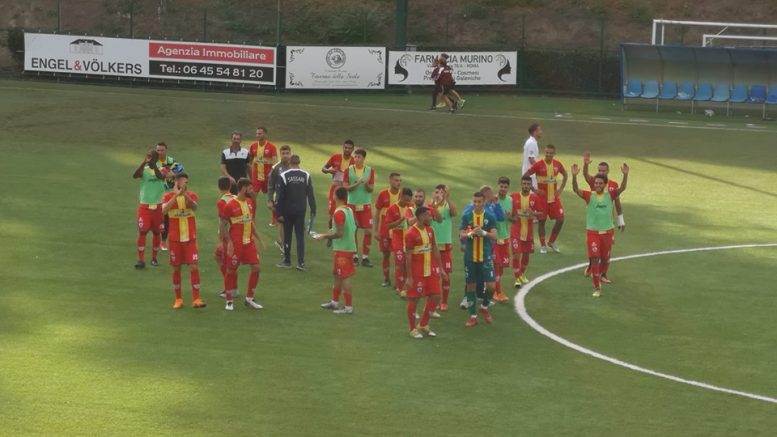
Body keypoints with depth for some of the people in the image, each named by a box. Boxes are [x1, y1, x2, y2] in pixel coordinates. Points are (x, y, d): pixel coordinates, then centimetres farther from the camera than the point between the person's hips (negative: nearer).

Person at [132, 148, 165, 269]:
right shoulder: (144, 170, -2)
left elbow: (161, 176, -25)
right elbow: (135, 175, -24)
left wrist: (153, 164, -34)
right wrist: (144, 162, -35)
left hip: (157, 207, 1)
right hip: (144, 206, -1)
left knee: (157, 233, 9)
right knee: (142, 232, -8)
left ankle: (154, 258, 22)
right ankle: (141, 260, -7)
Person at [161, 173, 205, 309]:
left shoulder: (192, 195, 1)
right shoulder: (168, 196, -2)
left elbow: (195, 207, -22)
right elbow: (164, 210, -22)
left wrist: (185, 195, -37)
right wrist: (176, 195, -28)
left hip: (190, 238, 0)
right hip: (175, 239, 0)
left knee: (194, 267, -7)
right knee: (176, 268, 6)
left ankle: (196, 299, -5)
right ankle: (178, 299, 16)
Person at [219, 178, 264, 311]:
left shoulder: (250, 203, 8)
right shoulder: (230, 205, -13)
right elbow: (223, 225, -10)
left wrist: (258, 238, 16)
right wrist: (229, 242, -18)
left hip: (249, 241, 6)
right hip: (236, 243, -6)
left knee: (256, 267, 1)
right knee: (231, 270, 2)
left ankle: (249, 298, 14)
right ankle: (229, 301, 13)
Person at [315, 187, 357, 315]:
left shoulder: (339, 213, -20)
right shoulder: (349, 210, 8)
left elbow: (339, 233, -23)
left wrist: (325, 236, -11)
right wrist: (332, 232, 18)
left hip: (342, 249, -9)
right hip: (349, 246, 9)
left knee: (344, 277, -5)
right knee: (337, 275, 20)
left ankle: (349, 307, -2)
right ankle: (334, 302, 31)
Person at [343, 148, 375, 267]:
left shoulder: (370, 170, 1)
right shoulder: (349, 170, -1)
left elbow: (371, 189, 2)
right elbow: (345, 187, -5)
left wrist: (366, 184, -19)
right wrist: (357, 184, -19)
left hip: (366, 204, 1)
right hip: (352, 204, -1)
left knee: (368, 231, -4)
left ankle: (365, 257, 4)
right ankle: (354, 256, 15)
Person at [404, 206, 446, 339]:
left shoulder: (430, 230, 6)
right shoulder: (411, 233, -17)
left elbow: (435, 249, 15)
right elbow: (408, 256, -16)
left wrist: (440, 268, 13)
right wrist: (409, 277, -15)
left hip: (430, 270, 8)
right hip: (417, 273, -8)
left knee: (435, 297, 8)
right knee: (413, 299, 3)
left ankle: (423, 325, 23)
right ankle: (413, 329, 15)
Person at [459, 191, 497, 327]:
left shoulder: (490, 217, -1)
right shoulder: (466, 217, 2)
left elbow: (494, 236, -8)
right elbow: (461, 235, -3)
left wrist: (483, 232, -26)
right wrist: (471, 233, -23)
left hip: (485, 256, -1)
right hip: (470, 256, 1)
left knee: (491, 286, -7)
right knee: (471, 286, 5)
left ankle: (484, 307, 21)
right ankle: (473, 316, 14)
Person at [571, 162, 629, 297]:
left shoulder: (610, 195, -4)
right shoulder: (589, 196, -8)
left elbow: (622, 188, -18)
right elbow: (576, 189, -22)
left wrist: (625, 175, -35)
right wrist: (574, 176, -40)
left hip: (607, 231, 2)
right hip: (592, 232, -2)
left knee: (604, 259, 14)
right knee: (595, 259, -7)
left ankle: (598, 273, 45)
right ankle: (597, 288, 0)